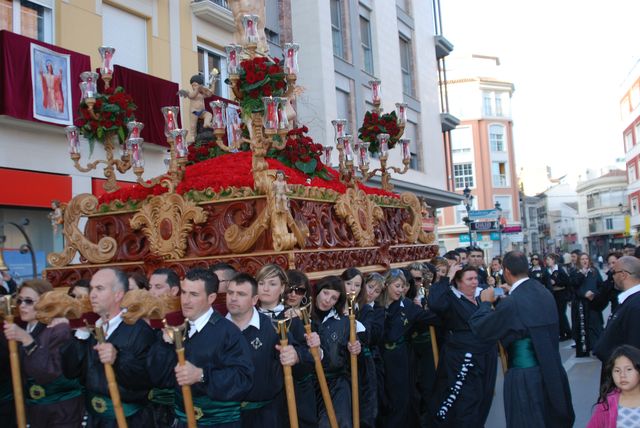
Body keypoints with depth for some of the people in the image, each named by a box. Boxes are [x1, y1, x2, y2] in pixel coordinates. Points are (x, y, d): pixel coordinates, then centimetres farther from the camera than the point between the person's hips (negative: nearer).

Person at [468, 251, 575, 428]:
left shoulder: (511, 303, -23)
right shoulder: (544, 292, -1)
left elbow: (479, 327, -13)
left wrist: (486, 302, 1)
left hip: (525, 375, -7)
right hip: (552, 370, 7)